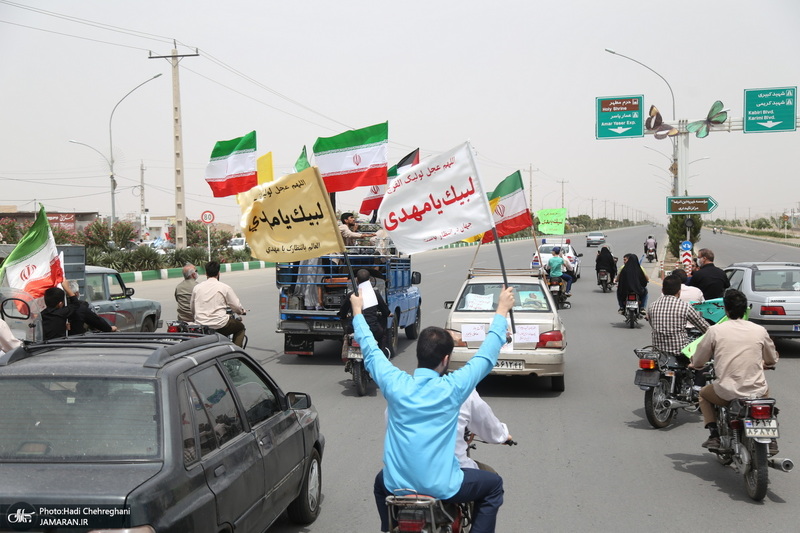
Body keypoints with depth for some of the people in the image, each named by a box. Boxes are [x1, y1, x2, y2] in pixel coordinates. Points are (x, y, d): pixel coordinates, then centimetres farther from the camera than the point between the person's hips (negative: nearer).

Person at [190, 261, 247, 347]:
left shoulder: (197, 288, 6)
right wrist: (242, 311, 23)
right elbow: (236, 307, 0)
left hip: (200, 325, 5)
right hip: (220, 325, -4)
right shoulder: (224, 287, -5)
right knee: (240, 327, 21)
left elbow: (192, 310, 14)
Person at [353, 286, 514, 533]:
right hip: (441, 488, -3)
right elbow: (487, 355, -3)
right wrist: (502, 310, 7)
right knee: (493, 485, 20)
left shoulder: (394, 384, -10)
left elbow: (370, 350, 6)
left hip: (396, 485, 3)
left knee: (381, 482, 37)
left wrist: (357, 310, 20)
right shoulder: (453, 388, -15)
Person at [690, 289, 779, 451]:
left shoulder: (715, 330, -5)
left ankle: (714, 435, 13)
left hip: (727, 392, -3)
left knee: (703, 394, 30)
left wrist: (695, 363, 26)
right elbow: (772, 360, 17)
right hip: (757, 392, 3)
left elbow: (697, 363, 2)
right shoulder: (760, 330, 1)